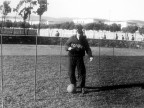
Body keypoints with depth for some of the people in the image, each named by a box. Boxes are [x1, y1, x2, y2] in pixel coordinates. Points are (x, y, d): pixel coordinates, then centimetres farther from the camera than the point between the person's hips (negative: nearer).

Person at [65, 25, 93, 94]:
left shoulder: (84, 40, -4)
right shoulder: (72, 38, -3)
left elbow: (87, 49, -1)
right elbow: (66, 45, 6)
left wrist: (90, 56, -16)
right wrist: (68, 48, -18)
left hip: (79, 58, -1)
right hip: (71, 57, 1)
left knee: (81, 72, -6)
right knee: (71, 72, 5)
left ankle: (82, 87, 1)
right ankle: (73, 84, 28)